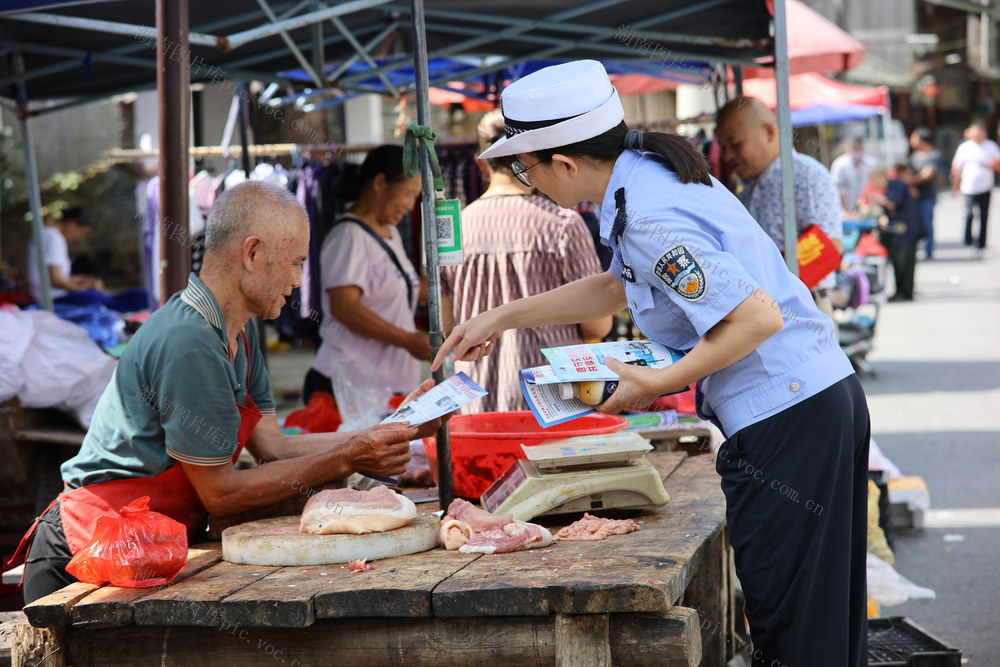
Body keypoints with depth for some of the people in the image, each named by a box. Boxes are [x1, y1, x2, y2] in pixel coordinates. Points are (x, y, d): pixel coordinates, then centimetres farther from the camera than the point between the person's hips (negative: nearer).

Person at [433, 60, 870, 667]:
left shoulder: (649, 218, -20)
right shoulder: (653, 168, 11)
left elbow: (757, 318, -25)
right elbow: (620, 285, 28)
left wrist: (657, 384, -15)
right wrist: (503, 318, 28)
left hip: (784, 421, -10)